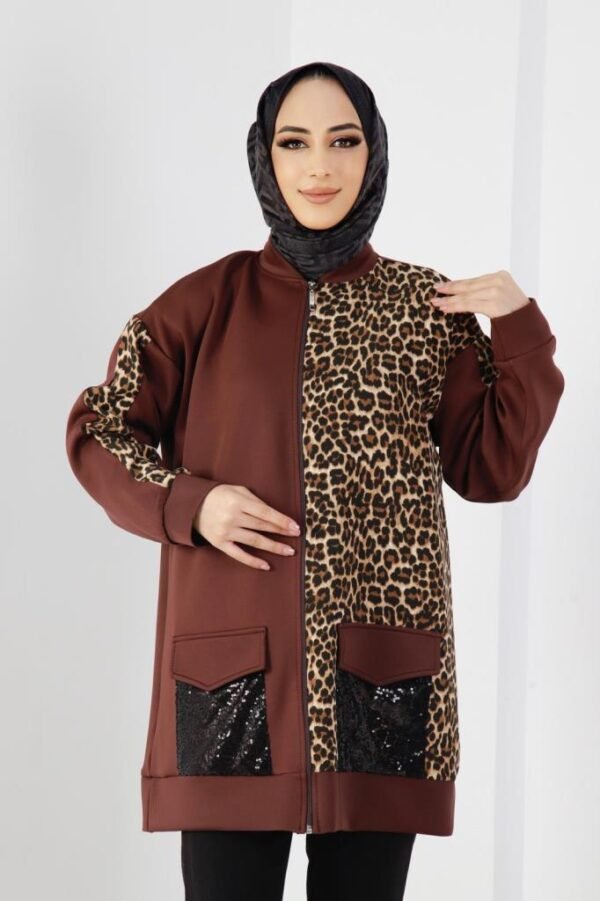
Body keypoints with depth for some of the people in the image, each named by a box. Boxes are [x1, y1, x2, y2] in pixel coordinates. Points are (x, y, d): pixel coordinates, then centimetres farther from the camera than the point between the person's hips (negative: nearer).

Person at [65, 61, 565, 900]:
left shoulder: (429, 306, 9)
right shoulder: (209, 300, 6)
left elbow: (492, 470, 8)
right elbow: (98, 430, 10)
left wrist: (522, 333, -3)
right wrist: (186, 504, -7)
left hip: (382, 673, 1)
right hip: (234, 669, -1)